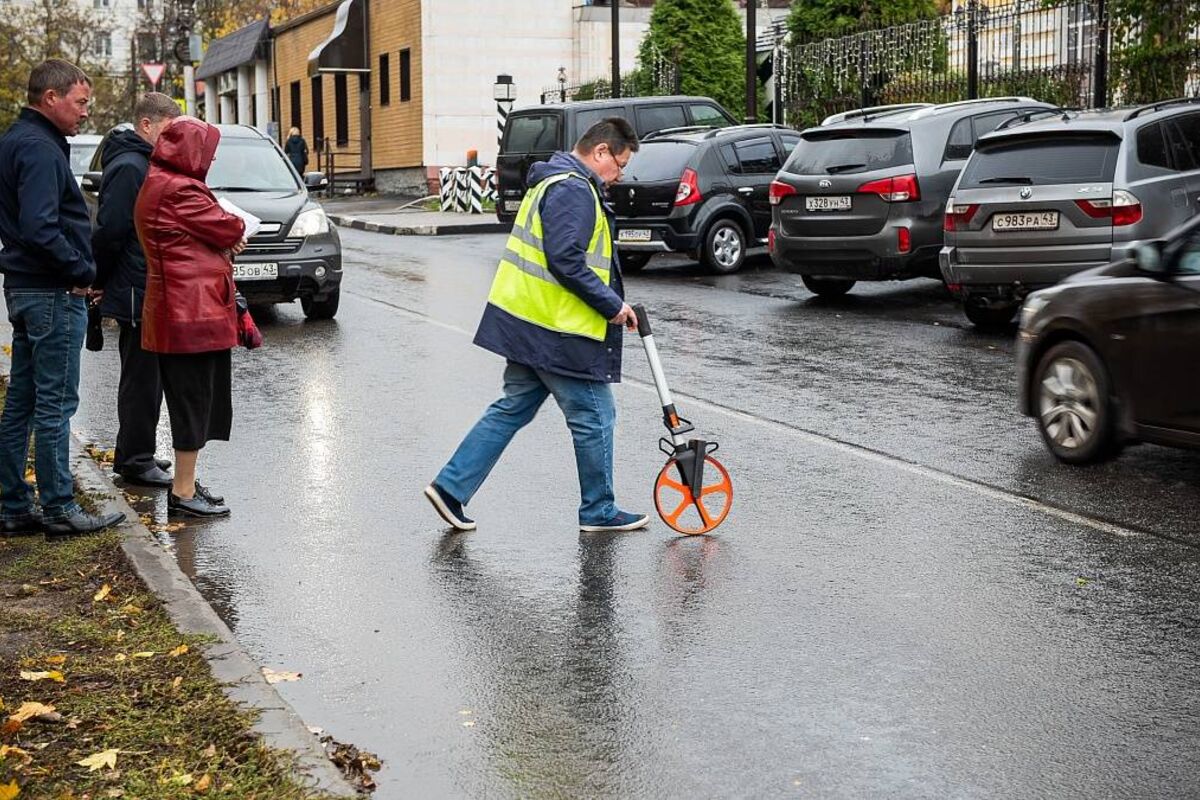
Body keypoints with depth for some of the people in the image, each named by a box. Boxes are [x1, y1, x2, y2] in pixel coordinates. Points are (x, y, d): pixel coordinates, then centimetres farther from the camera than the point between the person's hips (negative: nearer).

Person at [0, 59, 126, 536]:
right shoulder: (39, 148, -16)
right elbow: (39, 228, -25)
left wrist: (75, 269, 13)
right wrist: (82, 272, -14)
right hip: (53, 294, -10)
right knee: (55, 404, -3)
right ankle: (59, 510, 5)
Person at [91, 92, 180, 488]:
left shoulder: (145, 165, 15)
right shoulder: (129, 168, -17)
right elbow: (109, 231, -22)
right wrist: (100, 280, -12)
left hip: (144, 293, 10)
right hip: (137, 294, -10)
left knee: (143, 377, 17)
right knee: (142, 379, -3)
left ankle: (133, 454, 27)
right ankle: (136, 461, 5)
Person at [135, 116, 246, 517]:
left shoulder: (156, 184, 16)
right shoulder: (178, 190, -18)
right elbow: (230, 230, -12)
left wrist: (227, 237, -1)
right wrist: (238, 228, 10)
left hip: (183, 309, 10)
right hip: (192, 312, -10)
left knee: (193, 398, 16)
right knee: (194, 398, -4)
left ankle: (186, 481, 24)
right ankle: (184, 492, 2)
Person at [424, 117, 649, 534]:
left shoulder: (555, 182, 18)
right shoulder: (574, 190, -16)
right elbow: (565, 260, -25)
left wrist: (610, 302, 18)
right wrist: (613, 304, -17)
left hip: (527, 323, 10)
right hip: (557, 331, -10)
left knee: (513, 409, 16)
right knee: (595, 418, 3)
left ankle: (450, 486, 14)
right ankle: (599, 511, 16)